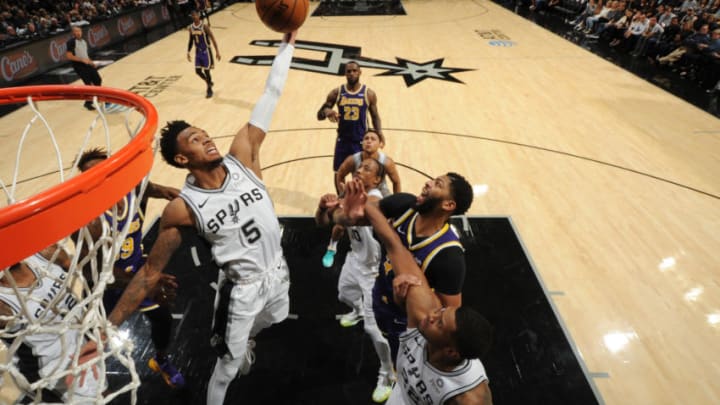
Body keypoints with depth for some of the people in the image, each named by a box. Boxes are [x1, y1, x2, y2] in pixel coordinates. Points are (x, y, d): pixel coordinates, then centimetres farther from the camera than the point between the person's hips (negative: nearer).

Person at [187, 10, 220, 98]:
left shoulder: (204, 27, -16)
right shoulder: (190, 28, 1)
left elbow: (212, 39, -14)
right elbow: (191, 40, 12)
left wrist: (217, 51, -20)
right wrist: (188, 52, 10)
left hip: (206, 51, -6)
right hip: (198, 52, 6)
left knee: (206, 71, -2)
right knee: (198, 71, 6)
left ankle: (209, 89, 16)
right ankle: (209, 82, 32)